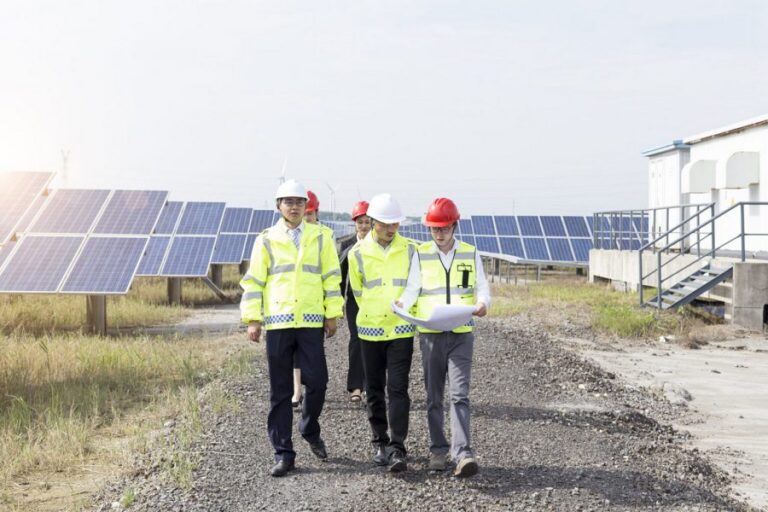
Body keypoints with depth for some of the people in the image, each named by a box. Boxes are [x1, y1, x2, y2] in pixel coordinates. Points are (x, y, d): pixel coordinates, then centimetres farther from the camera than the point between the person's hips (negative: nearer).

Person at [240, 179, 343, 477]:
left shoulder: (320, 237, 8)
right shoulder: (266, 240, 6)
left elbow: (331, 277, 7)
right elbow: (254, 281, 6)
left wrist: (332, 315, 2)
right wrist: (253, 319, -1)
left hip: (311, 322, 0)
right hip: (278, 322, 0)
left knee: (317, 381, -4)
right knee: (280, 391, 3)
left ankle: (310, 431, 25)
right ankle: (283, 453, 10)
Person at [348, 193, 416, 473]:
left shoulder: (409, 250, 0)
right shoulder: (358, 252, 0)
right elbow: (357, 290, 12)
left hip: (401, 330, -1)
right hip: (370, 329, 1)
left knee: (398, 389, -8)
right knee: (374, 390, 10)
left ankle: (397, 449, -8)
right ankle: (380, 442, 23)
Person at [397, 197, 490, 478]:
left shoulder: (470, 254, 7)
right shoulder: (421, 254, 5)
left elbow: (482, 287, 6)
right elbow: (412, 288, -2)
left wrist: (482, 303, -17)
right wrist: (402, 303, -23)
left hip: (461, 334, -1)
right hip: (430, 334, 1)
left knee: (459, 394, -11)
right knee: (434, 397, 8)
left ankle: (463, 453, -15)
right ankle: (438, 450, 20)